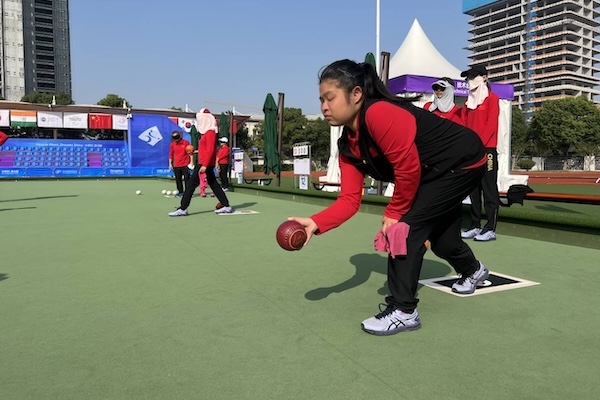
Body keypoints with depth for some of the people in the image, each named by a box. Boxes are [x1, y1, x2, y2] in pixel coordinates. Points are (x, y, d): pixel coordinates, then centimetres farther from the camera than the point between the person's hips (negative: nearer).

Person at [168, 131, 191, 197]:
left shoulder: (186, 143, -3)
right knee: (178, 179, 8)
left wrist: (191, 162, -5)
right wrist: (170, 164, 10)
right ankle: (180, 192, 18)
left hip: (185, 165, -3)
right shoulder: (172, 144, 5)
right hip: (176, 165, 3)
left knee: (186, 179, -2)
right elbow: (171, 155, 12)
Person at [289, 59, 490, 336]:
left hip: (464, 163, -9)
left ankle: (403, 311, -7)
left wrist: (394, 212, -19)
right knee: (437, 233, 21)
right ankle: (473, 271, 55)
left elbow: (409, 168, -32)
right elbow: (349, 199, -11)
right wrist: (315, 224, -25)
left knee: (406, 225, -18)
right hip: (437, 173, 9)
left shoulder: (378, 114, -32)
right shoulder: (347, 145, -6)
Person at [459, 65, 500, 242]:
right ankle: (475, 226, 13)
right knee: (473, 190, 7)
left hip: (486, 150, -7)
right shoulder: (468, 101, 19)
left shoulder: (492, 98, 1)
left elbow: (491, 125, -10)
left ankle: (491, 229, -4)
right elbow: (464, 125, 13)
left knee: (489, 190, -6)